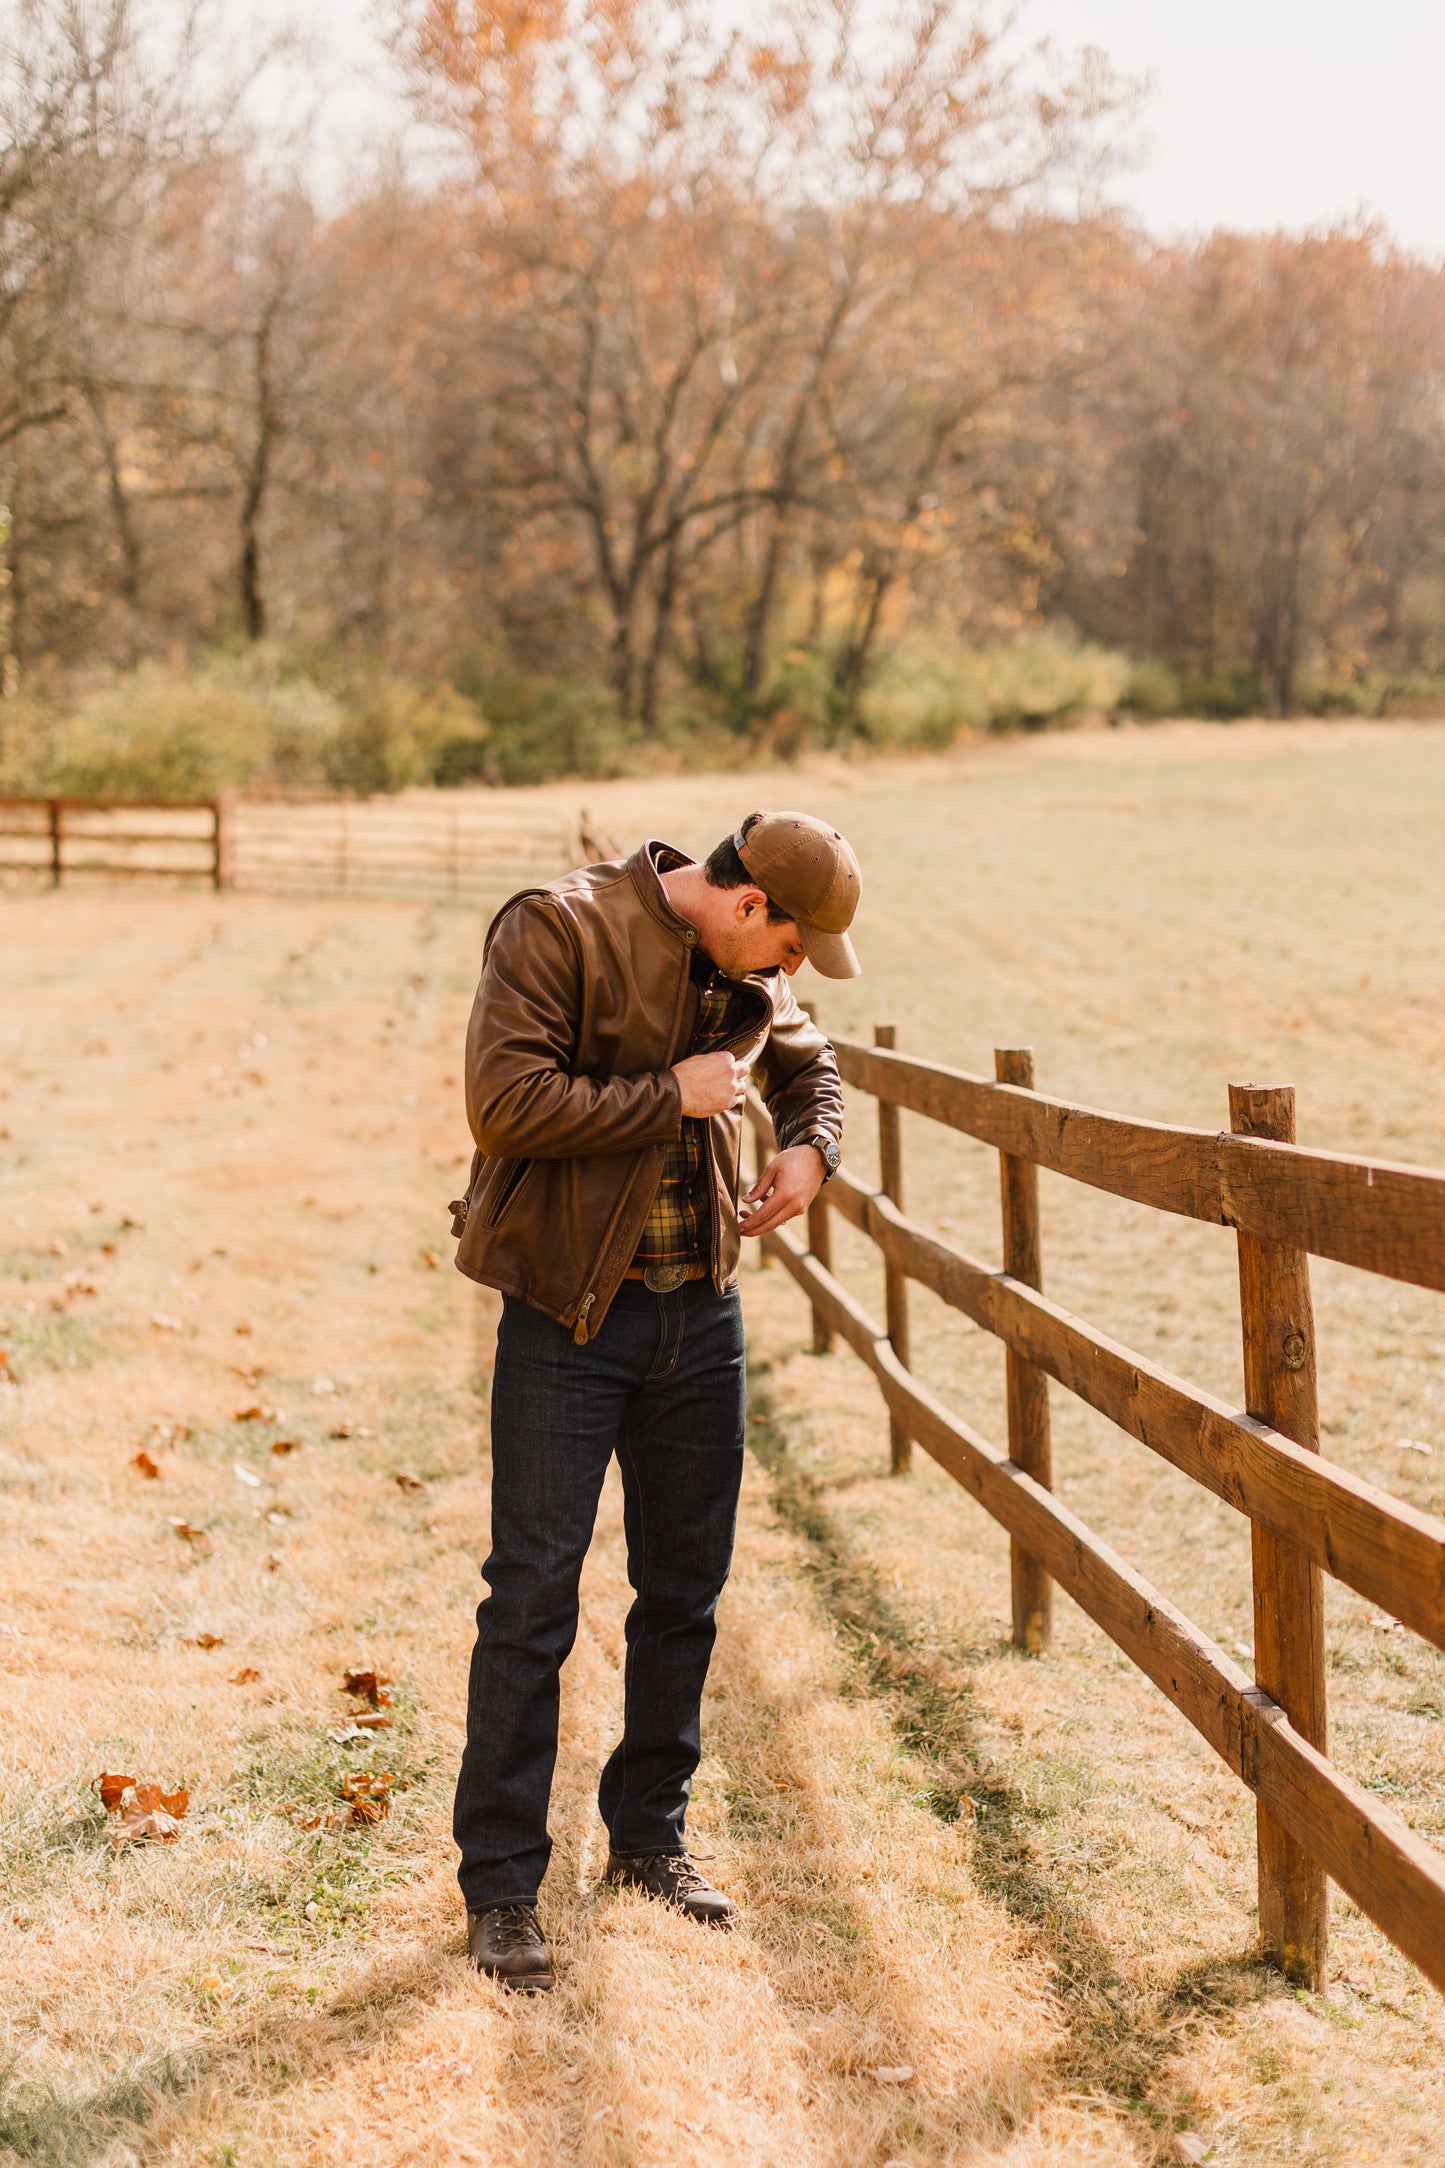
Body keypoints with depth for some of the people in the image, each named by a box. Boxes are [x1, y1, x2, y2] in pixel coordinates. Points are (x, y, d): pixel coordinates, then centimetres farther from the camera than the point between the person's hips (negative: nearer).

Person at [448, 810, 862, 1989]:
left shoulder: (747, 973, 7)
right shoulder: (560, 929, -14)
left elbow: (810, 1062, 27)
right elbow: (506, 1103, -24)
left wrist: (810, 1146, 5)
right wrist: (674, 1095, -19)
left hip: (702, 1312, 7)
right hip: (571, 1317, -7)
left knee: (685, 1590, 13)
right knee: (532, 1599, -3)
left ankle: (650, 1835, 30)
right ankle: (501, 1883, 7)